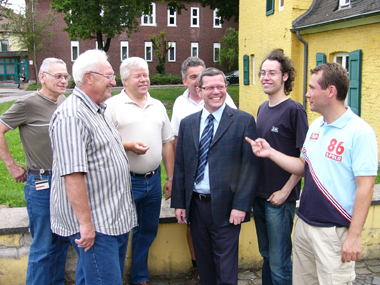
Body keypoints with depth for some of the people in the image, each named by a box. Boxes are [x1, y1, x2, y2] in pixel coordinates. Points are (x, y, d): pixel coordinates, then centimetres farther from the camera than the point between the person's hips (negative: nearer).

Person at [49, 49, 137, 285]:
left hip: (116, 219, 10)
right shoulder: (71, 117, -20)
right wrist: (86, 224, -24)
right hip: (94, 224, -10)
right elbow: (72, 175, -25)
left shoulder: (98, 111, 14)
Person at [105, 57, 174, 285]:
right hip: (125, 181, -5)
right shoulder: (113, 105, -5)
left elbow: (167, 143, 14)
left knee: (148, 230, 17)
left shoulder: (158, 106, 12)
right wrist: (128, 145, -22)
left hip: (153, 179, 6)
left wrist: (170, 177, 11)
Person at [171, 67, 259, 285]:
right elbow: (180, 166, 10)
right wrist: (179, 203, 6)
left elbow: (250, 166, -8)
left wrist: (241, 205, -14)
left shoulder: (244, 121, -4)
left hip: (225, 208, -4)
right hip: (195, 206, 4)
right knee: (204, 265, 18)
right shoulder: (187, 123, 8)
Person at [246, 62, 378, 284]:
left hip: (335, 231, -7)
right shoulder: (315, 126, 8)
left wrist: (354, 235, -18)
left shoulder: (360, 132, -16)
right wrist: (270, 153, 3)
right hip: (304, 223, 7)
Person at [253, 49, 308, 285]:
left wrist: (285, 191, -15)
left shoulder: (294, 110, -11)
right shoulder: (262, 109, 10)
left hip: (280, 198, -7)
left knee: (279, 262, 4)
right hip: (259, 195, 7)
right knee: (266, 255, 20)